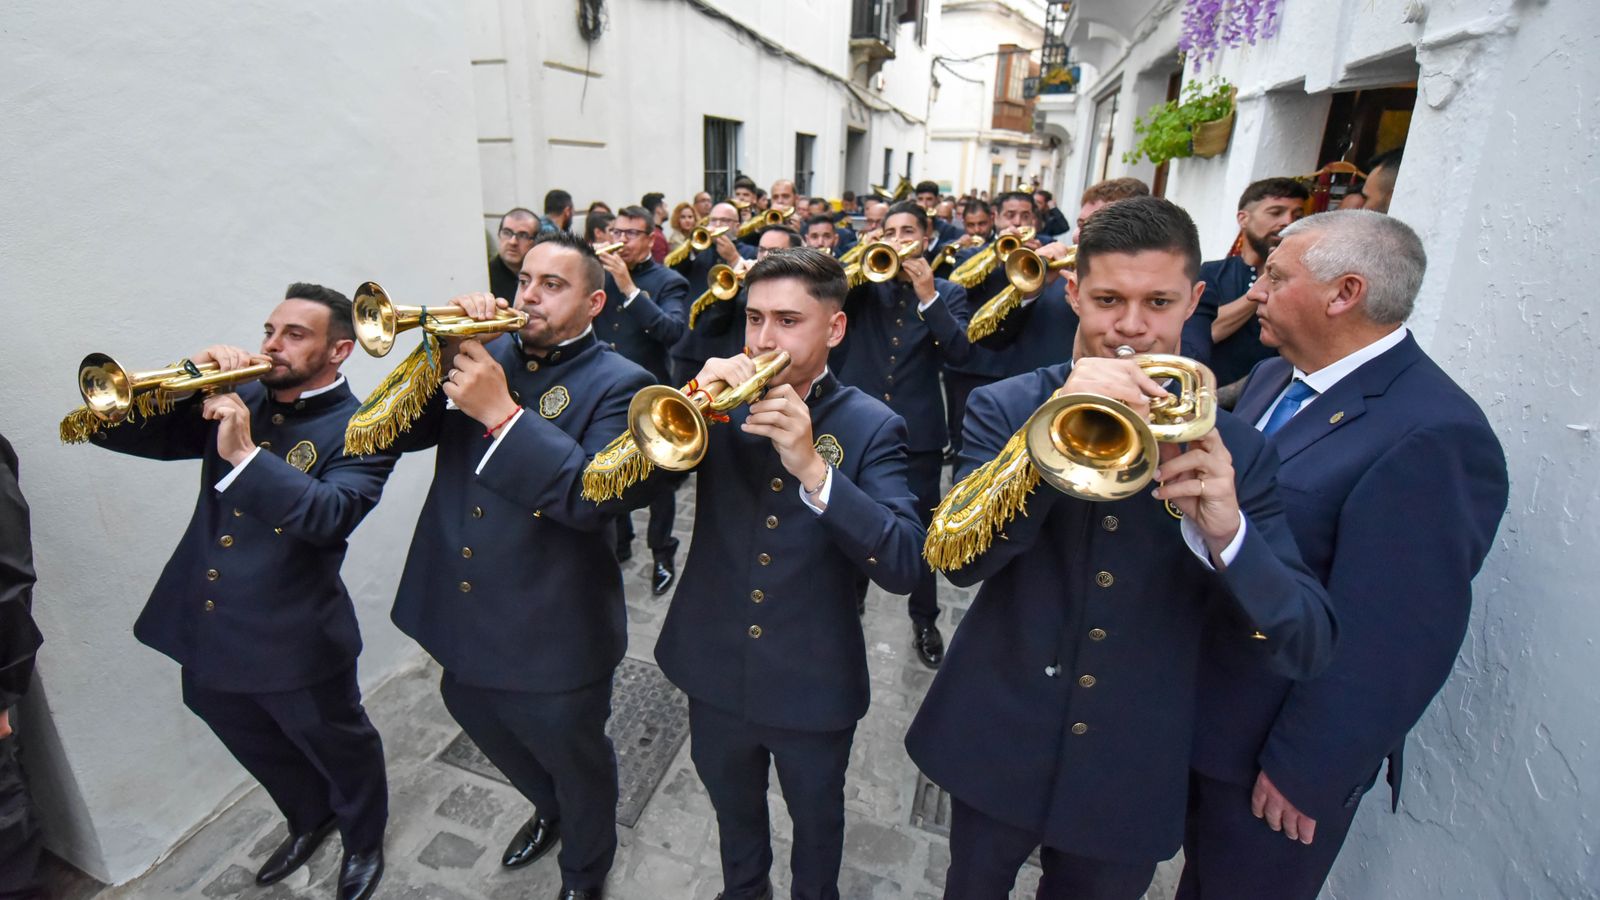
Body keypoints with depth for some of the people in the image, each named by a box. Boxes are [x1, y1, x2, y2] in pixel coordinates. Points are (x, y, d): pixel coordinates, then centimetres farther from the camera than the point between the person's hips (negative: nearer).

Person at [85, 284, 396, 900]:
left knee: (339, 749, 15)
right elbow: (118, 430, 1)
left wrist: (244, 453, -35)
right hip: (205, 628, 7)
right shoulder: (235, 398, 3)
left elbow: (329, 515, -30)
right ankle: (310, 820, 54)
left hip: (293, 639, -6)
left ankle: (363, 842, 43)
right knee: (260, 747, 27)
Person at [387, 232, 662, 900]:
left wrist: (501, 411, -31)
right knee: (476, 717, 30)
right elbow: (405, 432, -2)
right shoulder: (489, 352, 2)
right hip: (462, 617, 7)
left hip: (551, 632, -6)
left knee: (574, 762, 16)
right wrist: (446, 359, -18)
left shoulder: (617, 384, -15)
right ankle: (548, 808, 59)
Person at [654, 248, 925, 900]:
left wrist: (812, 467, -35)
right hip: (715, 670, 3)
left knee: (816, 820, 24)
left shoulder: (871, 426, -13)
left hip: (813, 684, -2)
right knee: (733, 809, 28)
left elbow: (903, 565, -23)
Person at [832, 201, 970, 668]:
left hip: (917, 428, -1)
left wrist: (928, 296, -18)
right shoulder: (865, 282, 8)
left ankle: (925, 621, 25)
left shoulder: (948, 291, 5)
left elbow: (959, 351, -10)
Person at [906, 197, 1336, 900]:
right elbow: (960, 558, -22)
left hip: (1130, 779, 1)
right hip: (997, 747, 0)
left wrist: (1224, 531, -31)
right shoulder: (1004, 407, -10)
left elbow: (1305, 649, -11)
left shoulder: (1232, 449, -7)